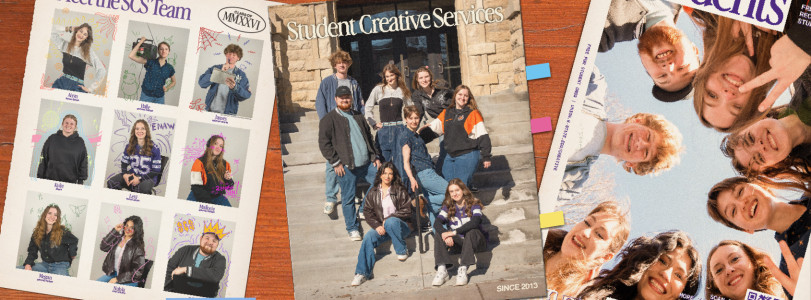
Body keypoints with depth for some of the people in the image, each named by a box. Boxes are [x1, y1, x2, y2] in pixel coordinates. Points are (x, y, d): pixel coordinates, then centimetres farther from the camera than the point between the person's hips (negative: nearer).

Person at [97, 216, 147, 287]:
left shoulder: (137, 246, -14)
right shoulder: (118, 238, 4)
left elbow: (138, 271, -15)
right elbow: (103, 247, -3)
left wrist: (117, 279, -16)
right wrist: (115, 231, -8)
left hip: (129, 280, -7)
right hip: (113, 273, 7)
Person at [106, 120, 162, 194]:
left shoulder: (154, 149, -7)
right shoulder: (129, 147, 6)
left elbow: (156, 171, -7)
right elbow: (124, 163, 15)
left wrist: (140, 179, -17)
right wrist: (124, 174, -8)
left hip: (147, 178, -4)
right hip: (132, 175, 4)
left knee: (144, 188, -40)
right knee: (111, 182, -21)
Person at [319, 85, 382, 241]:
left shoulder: (358, 117, 17)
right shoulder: (329, 120, -1)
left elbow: (369, 137, 24)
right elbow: (324, 143, -7)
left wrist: (375, 156, 13)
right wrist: (336, 162, -12)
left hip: (367, 163, 5)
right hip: (347, 167, -5)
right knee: (348, 198, 1)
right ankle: (352, 228, 15)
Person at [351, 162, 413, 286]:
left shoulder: (400, 191, 1)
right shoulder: (373, 193, 10)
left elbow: (406, 211, -5)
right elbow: (368, 212, 7)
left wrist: (388, 218, -14)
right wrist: (377, 226, -11)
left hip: (401, 226, -3)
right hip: (381, 228, 3)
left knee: (391, 222, -38)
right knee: (369, 237, -27)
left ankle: (402, 251, -16)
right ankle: (362, 273, -30)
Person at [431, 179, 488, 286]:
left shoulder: (474, 204, -10)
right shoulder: (448, 206, 3)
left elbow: (475, 222, -29)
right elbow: (437, 223, -12)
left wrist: (454, 232, -36)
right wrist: (445, 234, -35)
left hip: (475, 240, -4)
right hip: (458, 241, 4)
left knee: (471, 232, -36)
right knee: (439, 234, -20)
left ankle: (463, 269, -44)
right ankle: (442, 269, -35)